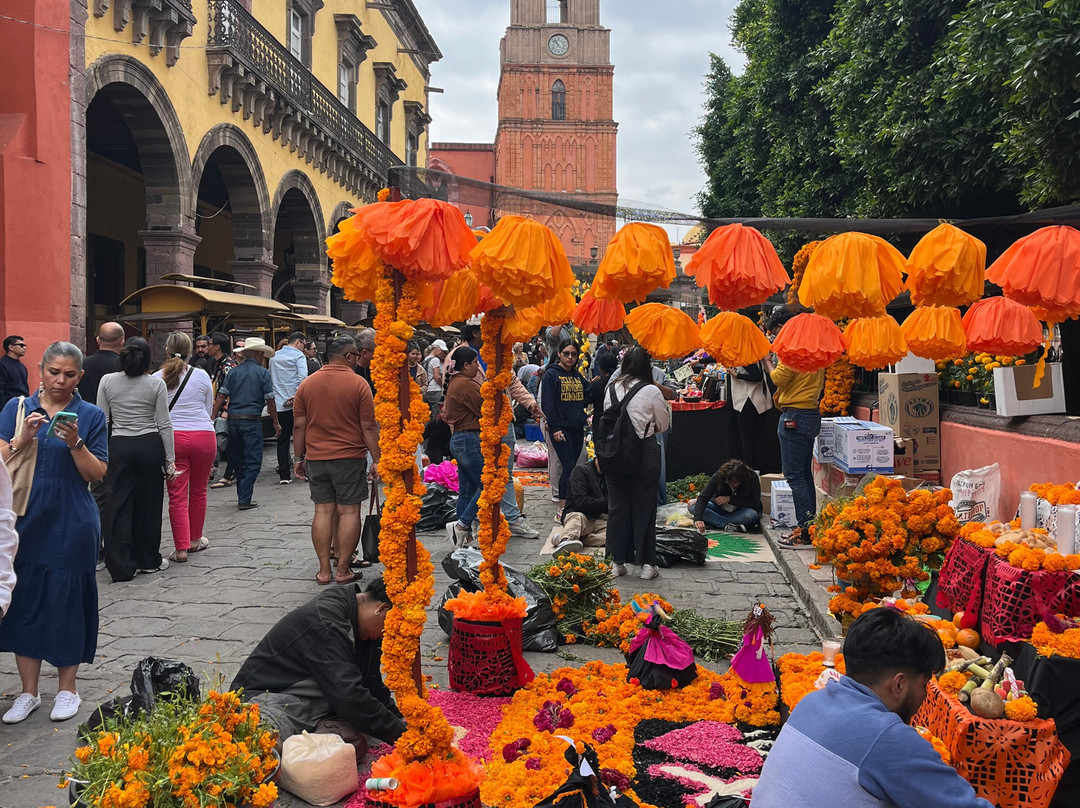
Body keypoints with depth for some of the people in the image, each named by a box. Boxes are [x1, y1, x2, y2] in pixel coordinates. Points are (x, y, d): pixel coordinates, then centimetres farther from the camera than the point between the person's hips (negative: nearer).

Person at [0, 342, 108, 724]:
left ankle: (67, 688, 21)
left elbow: (97, 474, -3)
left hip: (71, 526, -2)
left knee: (67, 602, 5)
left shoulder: (91, 416, 0)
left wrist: (76, 444, -18)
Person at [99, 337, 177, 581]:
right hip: (150, 446, 0)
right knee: (148, 504, 11)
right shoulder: (156, 384, -5)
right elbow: (164, 424, -3)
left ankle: (121, 566, 2)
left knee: (119, 505, 4)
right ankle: (149, 560, 21)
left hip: (119, 446, 1)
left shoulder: (107, 381, -2)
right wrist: (170, 459, 2)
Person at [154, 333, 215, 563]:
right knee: (198, 490, 16)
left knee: (177, 495, 2)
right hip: (203, 436, 1)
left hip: (172, 438, -1)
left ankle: (181, 548, -2)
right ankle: (195, 540, 30)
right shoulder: (202, 375, 1)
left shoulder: (157, 378, 0)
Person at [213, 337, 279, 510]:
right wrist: (275, 423, 5)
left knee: (237, 460, 16)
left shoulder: (233, 372, 7)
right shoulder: (262, 373, -4)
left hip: (233, 420, 5)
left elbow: (221, 397, 2)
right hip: (252, 421, -5)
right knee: (253, 462, 1)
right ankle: (244, 500, -6)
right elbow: (270, 400, -5)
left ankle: (242, 497, 25)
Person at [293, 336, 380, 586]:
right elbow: (369, 427, -7)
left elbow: (300, 425, 7)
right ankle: (343, 570, 3)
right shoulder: (358, 383, -6)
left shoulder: (307, 384, 6)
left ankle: (324, 570, 9)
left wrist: (300, 458, 15)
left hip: (316, 458, 4)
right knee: (349, 511, 2)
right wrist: (376, 460, -2)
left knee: (323, 511, 8)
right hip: (350, 457, -4)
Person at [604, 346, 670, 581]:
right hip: (644, 453, -3)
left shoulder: (611, 388, 1)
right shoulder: (651, 391, -10)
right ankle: (647, 563, 11)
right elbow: (664, 424, 2)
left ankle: (618, 561, 17)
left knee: (617, 507, 11)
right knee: (644, 509, 6)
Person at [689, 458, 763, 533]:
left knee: (752, 515, -37)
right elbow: (703, 497, -29)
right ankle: (727, 525, -32)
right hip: (720, 509, 1)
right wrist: (698, 518, -46)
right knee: (691, 504, -22)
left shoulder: (752, 478, -24)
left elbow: (755, 505, -24)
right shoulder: (719, 476, -22)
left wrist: (730, 499, -29)